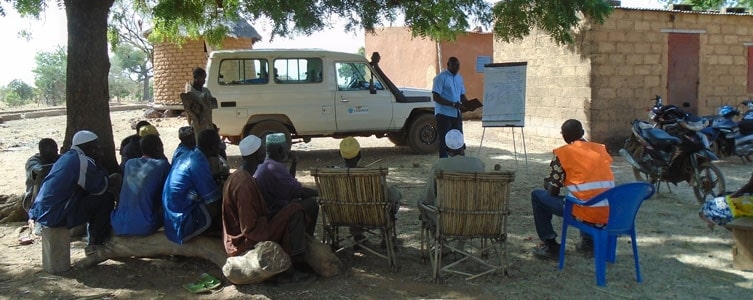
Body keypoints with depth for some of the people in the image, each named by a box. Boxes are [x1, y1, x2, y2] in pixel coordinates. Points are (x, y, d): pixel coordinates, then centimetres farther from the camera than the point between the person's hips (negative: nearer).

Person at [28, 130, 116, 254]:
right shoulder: (82, 161, -13)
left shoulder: (67, 157, 17)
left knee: (94, 198, 24)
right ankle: (97, 243, 5)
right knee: (107, 198, -7)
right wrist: (98, 163, 1)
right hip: (55, 215, -10)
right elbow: (101, 188, -7)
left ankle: (93, 242, 26)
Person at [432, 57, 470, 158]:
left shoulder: (459, 78, 14)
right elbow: (436, 97, -16)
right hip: (444, 114, -7)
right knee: (444, 142, -3)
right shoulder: (441, 77, -9)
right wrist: (453, 104, -23)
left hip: (457, 114, 7)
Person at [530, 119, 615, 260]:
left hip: (585, 212, -6)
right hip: (608, 214, 6)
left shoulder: (563, 153, -2)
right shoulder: (601, 149, 14)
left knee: (537, 195, 13)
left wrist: (548, 184, 22)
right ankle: (589, 243, 31)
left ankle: (550, 246, 15)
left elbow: (552, 190, -1)